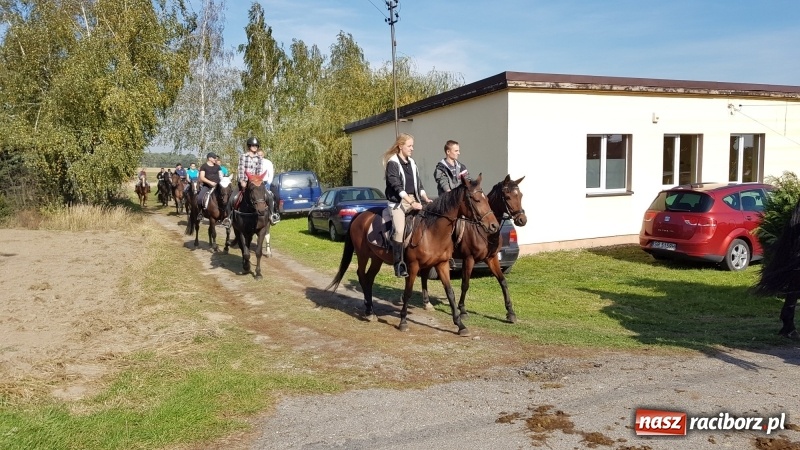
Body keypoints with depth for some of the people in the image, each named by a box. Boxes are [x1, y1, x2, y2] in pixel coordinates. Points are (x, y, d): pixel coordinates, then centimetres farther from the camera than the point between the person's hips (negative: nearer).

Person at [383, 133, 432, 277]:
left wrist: (426, 199, 1)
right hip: (398, 201, -7)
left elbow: (418, 183, 16)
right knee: (399, 230, -22)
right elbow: (397, 186, -14)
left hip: (413, 200, 7)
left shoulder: (412, 163, 16)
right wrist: (411, 203, -20)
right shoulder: (392, 163, -6)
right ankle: (399, 266, -18)